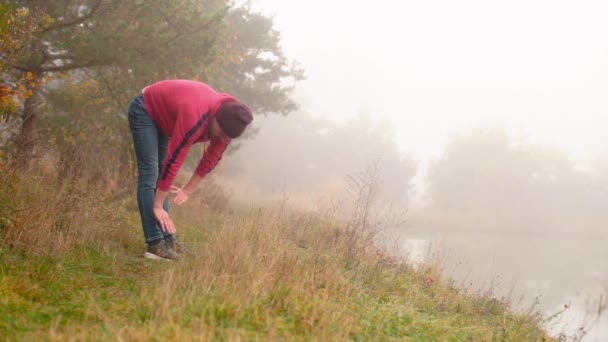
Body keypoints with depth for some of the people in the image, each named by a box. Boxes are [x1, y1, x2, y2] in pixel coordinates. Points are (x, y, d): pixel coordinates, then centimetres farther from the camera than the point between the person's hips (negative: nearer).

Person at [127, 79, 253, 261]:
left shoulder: (227, 119, -17)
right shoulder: (195, 118, -41)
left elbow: (211, 159, -3)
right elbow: (173, 160, -39)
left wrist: (187, 191, -2)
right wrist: (157, 206, -34)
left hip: (163, 114, 8)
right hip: (145, 110, -8)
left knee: (159, 173, 6)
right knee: (149, 174, -14)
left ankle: (166, 237, 7)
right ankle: (155, 244, -17)